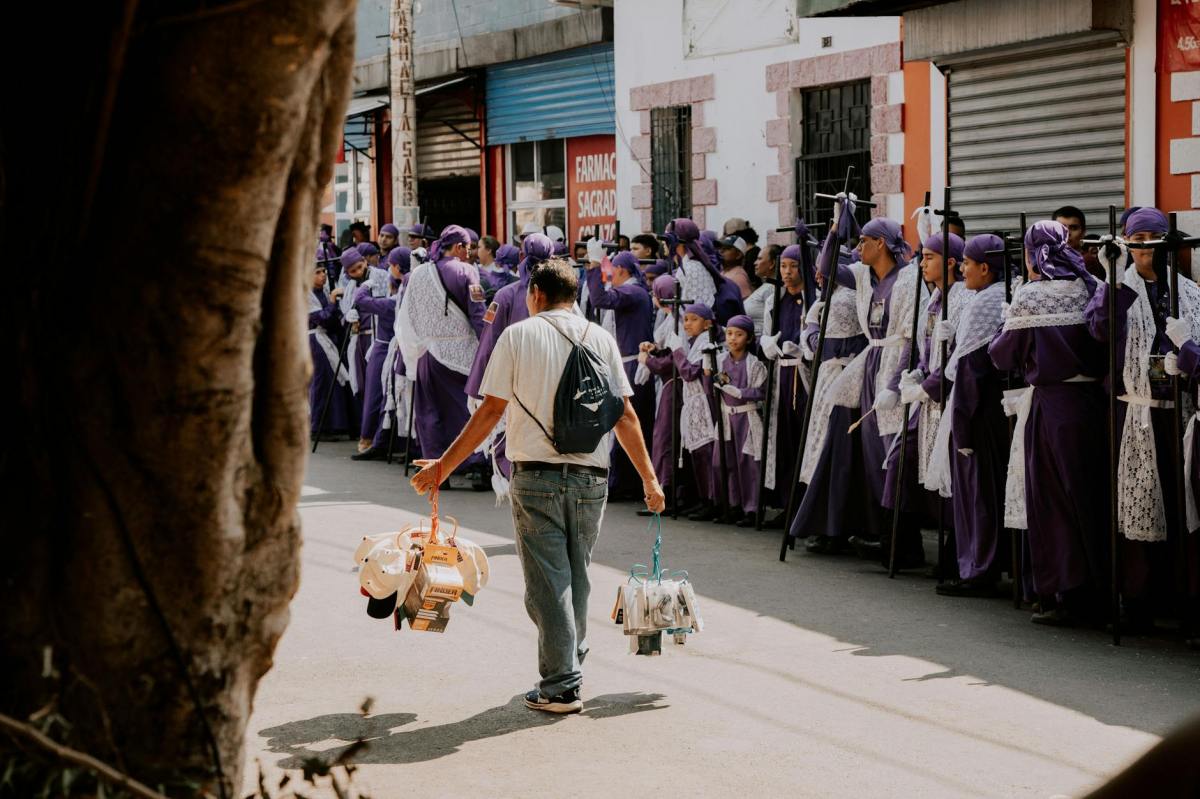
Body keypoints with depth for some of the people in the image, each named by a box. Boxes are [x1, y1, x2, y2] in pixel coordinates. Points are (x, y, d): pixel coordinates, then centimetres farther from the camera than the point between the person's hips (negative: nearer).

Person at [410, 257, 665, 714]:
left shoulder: (518, 335, 0)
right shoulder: (600, 339, 7)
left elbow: (491, 411, -4)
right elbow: (625, 415, 4)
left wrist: (444, 465, 2)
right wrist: (648, 477, 11)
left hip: (536, 474, -3)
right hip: (591, 476, 3)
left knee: (547, 580, 1)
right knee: (575, 577, 16)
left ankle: (561, 686, 0)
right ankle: (570, 670, 24)